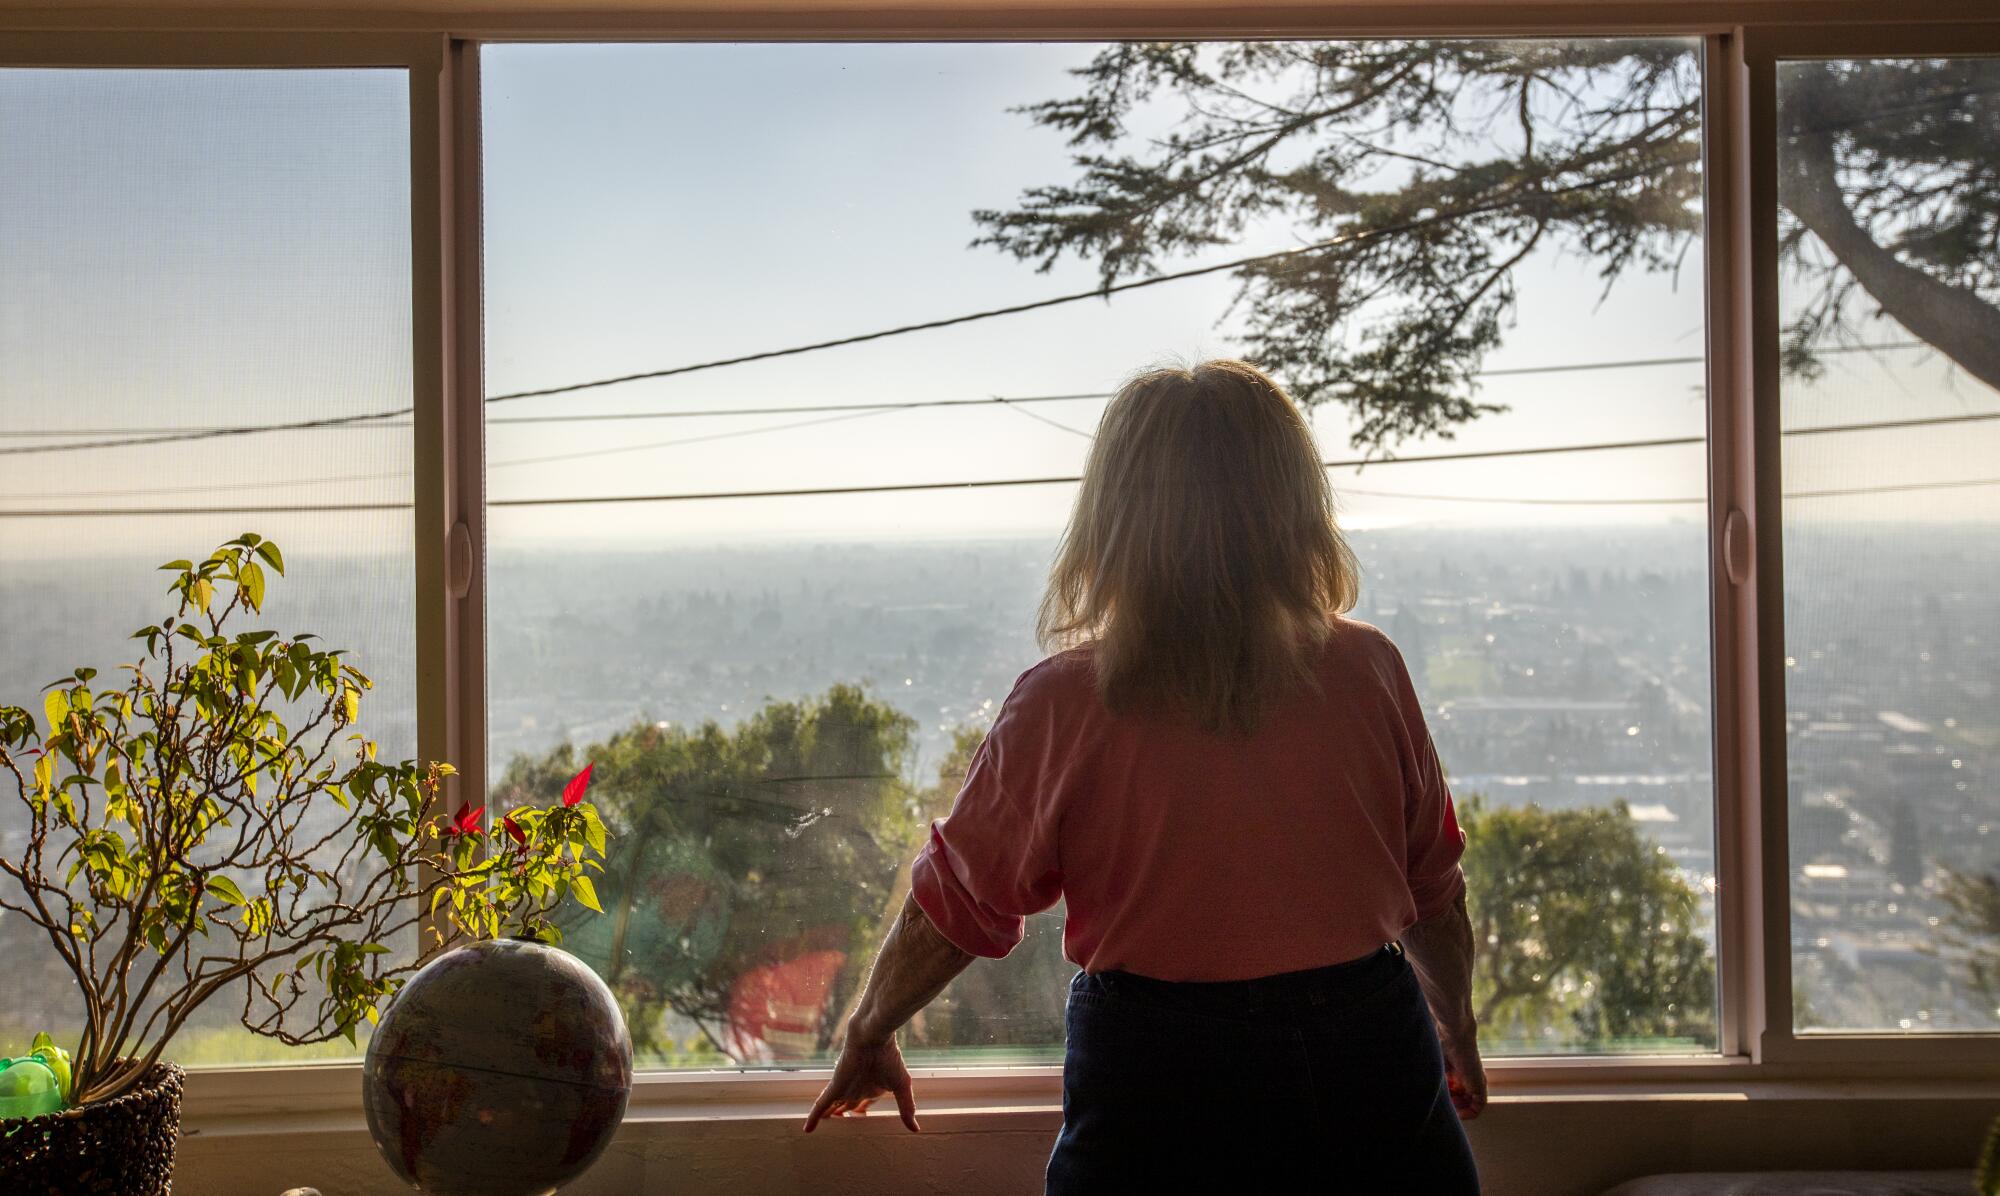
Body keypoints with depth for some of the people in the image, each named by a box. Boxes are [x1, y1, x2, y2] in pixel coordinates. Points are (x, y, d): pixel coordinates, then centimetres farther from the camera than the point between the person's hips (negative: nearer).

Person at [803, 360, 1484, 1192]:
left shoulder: (1064, 704, -12)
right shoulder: (1367, 672, -6)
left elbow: (952, 905, -3)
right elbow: (1435, 897, 4)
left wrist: (867, 1037, 16)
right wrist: (1457, 1040, 23)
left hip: (1156, 1097, -2)